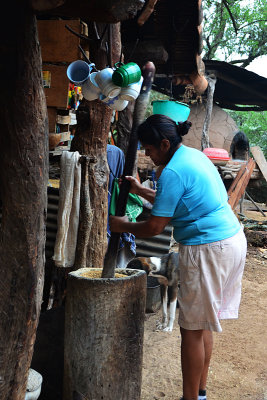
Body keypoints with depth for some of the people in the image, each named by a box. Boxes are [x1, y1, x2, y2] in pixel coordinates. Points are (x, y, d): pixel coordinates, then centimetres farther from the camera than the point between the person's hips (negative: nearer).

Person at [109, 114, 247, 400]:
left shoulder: (172, 172, -17)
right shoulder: (194, 155, 13)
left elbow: (154, 228, -15)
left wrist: (123, 226, 2)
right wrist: (139, 190, 24)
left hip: (207, 250, -10)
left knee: (192, 328, 2)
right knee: (202, 324, 18)